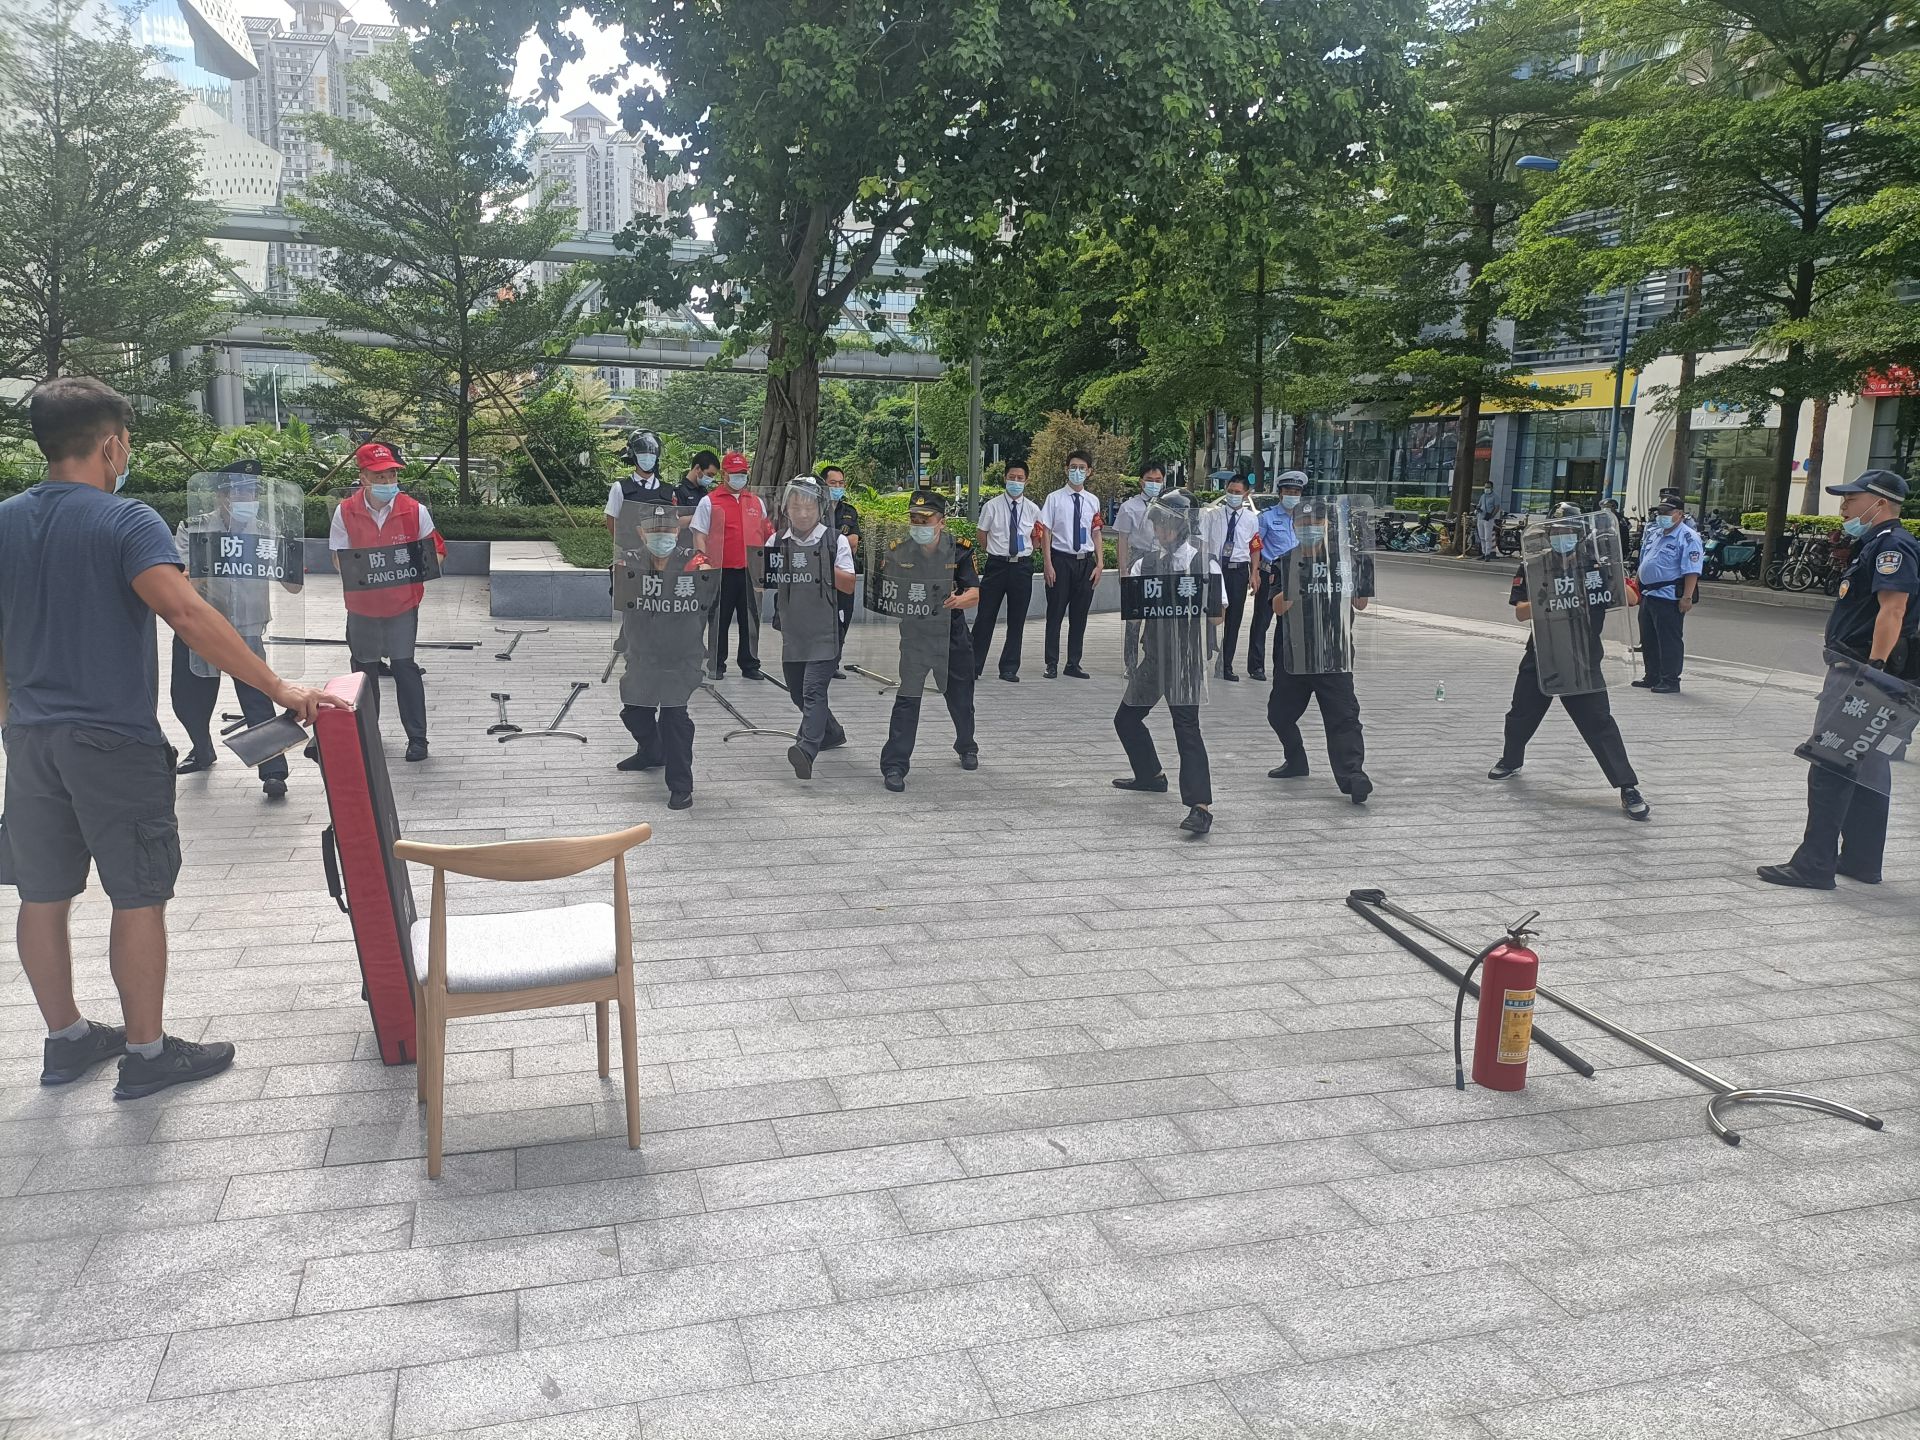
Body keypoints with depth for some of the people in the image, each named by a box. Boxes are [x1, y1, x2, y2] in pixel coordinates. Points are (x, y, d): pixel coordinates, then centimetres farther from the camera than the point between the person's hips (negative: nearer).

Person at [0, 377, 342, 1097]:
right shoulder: (126, 521, -13)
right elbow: (185, 613, -28)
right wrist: (278, 689, -28)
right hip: (115, 742, -7)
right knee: (138, 899, 3)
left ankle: (66, 1039, 28)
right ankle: (146, 1053, 12)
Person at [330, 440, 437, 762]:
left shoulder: (414, 510, -11)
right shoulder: (345, 512, -9)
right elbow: (338, 558, -3)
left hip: (403, 603, -2)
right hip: (361, 605, 2)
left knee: (404, 667, -3)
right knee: (364, 669, 16)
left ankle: (417, 738, 4)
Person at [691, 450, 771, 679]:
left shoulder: (757, 502, 14)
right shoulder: (708, 502, 3)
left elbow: (766, 534, 19)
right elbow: (699, 535, 0)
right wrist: (705, 564, -10)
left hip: (750, 571, 3)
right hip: (722, 571, -3)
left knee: (751, 619, 7)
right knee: (719, 619, 4)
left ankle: (750, 665, 16)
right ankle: (716, 666, 12)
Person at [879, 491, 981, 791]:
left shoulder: (959, 549, -9)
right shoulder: (897, 552, -8)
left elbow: (974, 595, -13)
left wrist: (959, 600, -35)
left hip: (953, 635, 1)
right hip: (913, 635, -1)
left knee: (961, 697, 17)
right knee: (907, 699, -11)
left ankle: (966, 747, 45)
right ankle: (894, 766, -6)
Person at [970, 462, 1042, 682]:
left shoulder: (1033, 510, 6)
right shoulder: (992, 506, 0)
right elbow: (982, 537, 6)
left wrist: (1037, 537, 1)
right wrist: (995, 553, 5)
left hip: (1022, 567, 2)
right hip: (997, 564, -2)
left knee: (1017, 621, 7)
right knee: (985, 617, 0)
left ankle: (1009, 669, 16)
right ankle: (974, 667, 9)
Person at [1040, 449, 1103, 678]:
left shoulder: (1093, 502, 8)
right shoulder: (1055, 499, -2)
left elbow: (1096, 533, 11)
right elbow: (1046, 532, -3)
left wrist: (1098, 564, 4)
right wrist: (1048, 564, -9)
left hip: (1086, 561, 3)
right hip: (1061, 559, -3)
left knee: (1080, 615, 8)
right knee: (1055, 614, 1)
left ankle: (1073, 664, 18)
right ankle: (1052, 664, 9)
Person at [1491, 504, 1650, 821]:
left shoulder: (1596, 565, -8)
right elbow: (1520, 613, -8)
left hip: (1583, 660, -3)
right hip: (1541, 655, 3)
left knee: (1598, 723, -10)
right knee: (1521, 714, 15)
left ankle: (1628, 788, -7)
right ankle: (1511, 759, 44)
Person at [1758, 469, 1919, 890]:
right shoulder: (1877, 545, 19)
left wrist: (1873, 669, -31)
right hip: (1861, 672, 11)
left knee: (1831, 768, -9)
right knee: (1868, 766, 15)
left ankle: (1814, 865, -7)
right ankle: (1862, 861, 23)